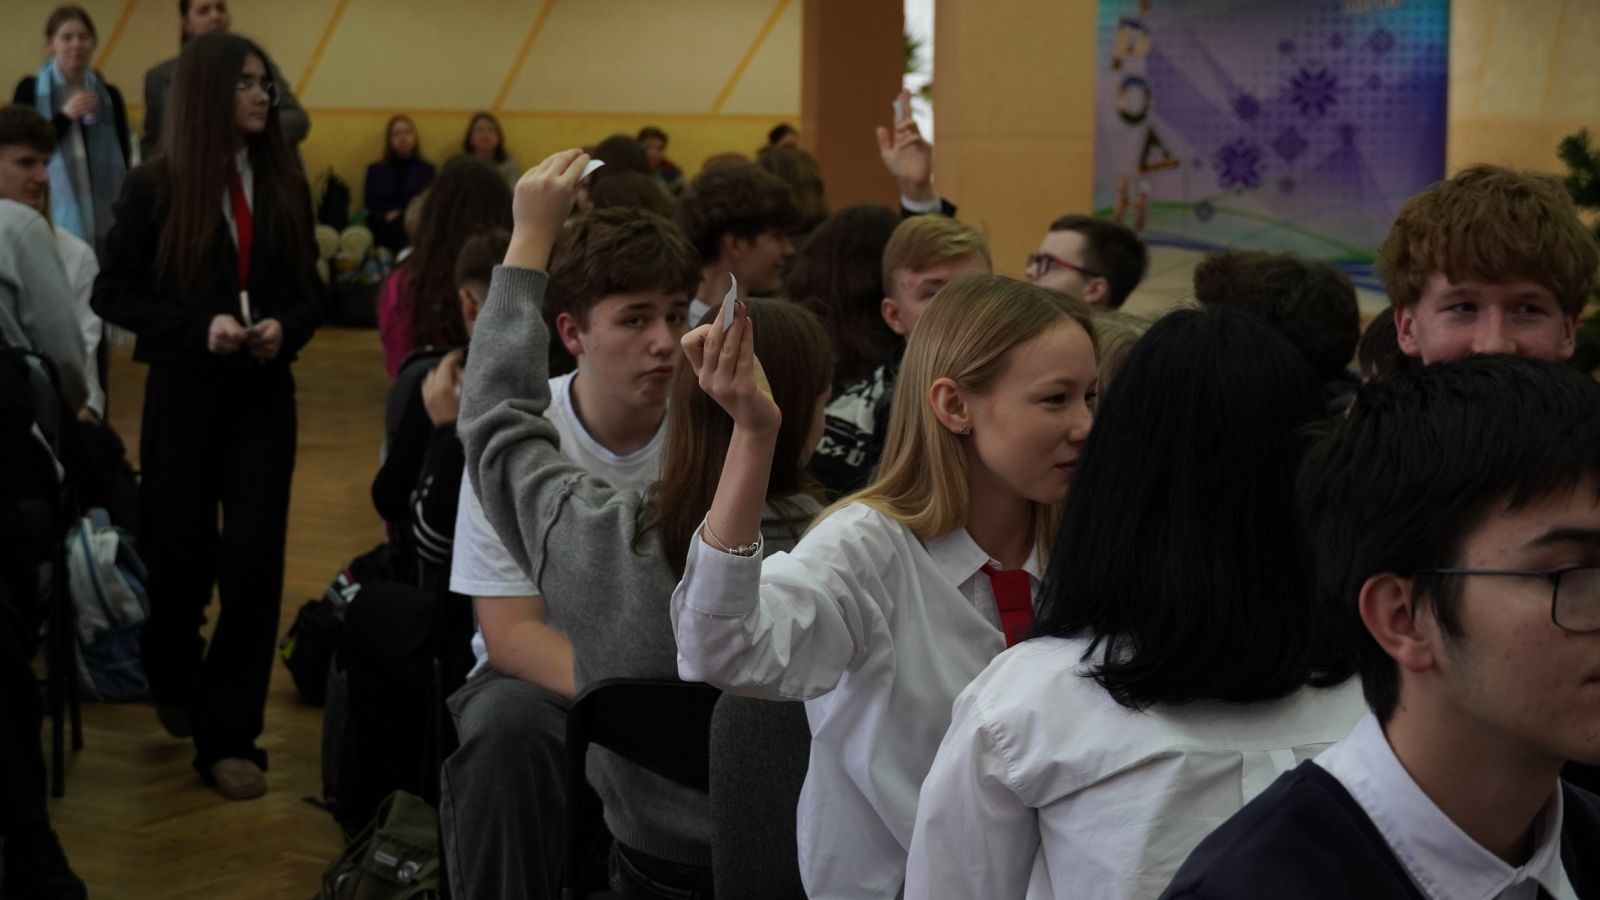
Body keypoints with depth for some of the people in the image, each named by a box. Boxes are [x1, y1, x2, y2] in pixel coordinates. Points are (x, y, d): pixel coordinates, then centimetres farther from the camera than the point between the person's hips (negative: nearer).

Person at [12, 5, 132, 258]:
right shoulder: (30, 90, 1)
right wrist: (64, 116, -14)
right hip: (53, 216, -3)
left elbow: (124, 160, 10)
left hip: (103, 216, 3)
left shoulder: (109, 95, 9)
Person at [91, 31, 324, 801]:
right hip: (184, 394, -2)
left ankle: (229, 736, 5)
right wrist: (200, 326, -18)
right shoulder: (156, 189, -6)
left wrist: (285, 328, -14)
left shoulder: (284, 186, 3)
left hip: (264, 397, 2)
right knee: (181, 553, 8)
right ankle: (174, 680, 40)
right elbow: (112, 292, -6)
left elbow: (310, 293, 8)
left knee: (253, 563, -4)